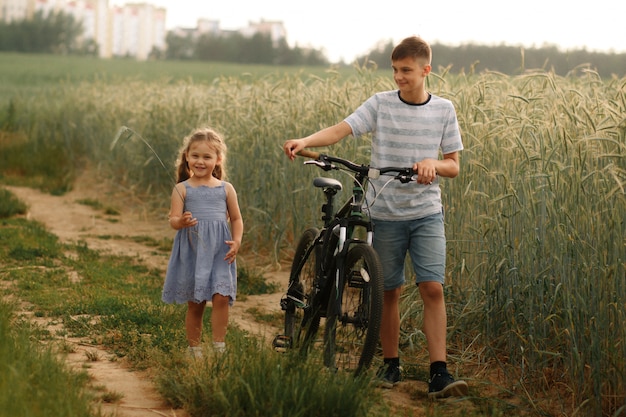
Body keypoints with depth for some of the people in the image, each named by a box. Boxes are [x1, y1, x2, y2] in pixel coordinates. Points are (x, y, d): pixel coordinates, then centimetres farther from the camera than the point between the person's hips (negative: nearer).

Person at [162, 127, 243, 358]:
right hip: (192, 251, 0)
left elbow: (236, 219, 13)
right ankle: (194, 348, 19)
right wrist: (181, 222, -27)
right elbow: (173, 219, -4)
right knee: (195, 304, 7)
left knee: (221, 297, -14)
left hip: (219, 252, 1)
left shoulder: (226, 189, 7)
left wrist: (237, 241, -4)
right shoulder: (182, 189, 2)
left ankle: (219, 346, -6)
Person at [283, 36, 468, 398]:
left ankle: (439, 373, -9)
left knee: (433, 288, -10)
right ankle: (391, 365, 21)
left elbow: (453, 166, 4)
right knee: (390, 291, 7)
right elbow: (342, 129, -13)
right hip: (386, 214, 0)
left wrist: (432, 164, -18)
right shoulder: (381, 104, -1)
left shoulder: (443, 109, 2)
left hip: (427, 214, 0)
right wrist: (304, 142, -31)